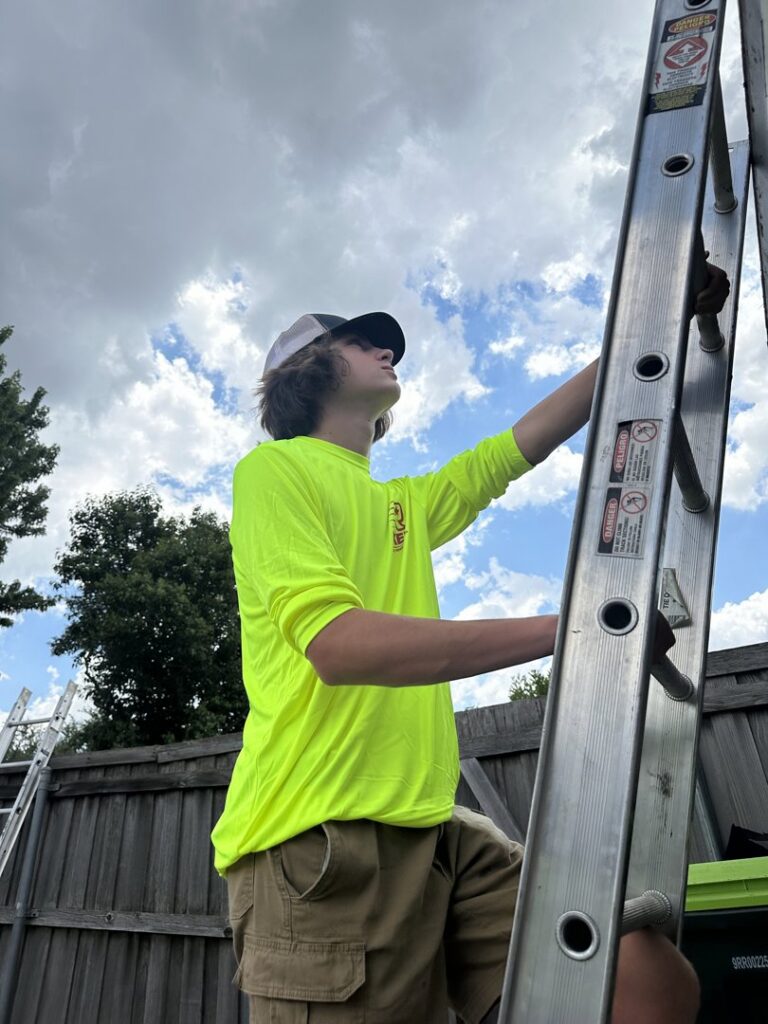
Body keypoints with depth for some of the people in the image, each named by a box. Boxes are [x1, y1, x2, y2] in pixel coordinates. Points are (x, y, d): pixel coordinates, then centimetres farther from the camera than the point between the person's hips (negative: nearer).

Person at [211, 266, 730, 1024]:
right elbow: (339, 643, -17)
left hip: (436, 833, 7)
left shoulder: (406, 505, 23)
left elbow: (527, 439, 25)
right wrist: (564, 629, -18)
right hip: (323, 839, -6)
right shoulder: (274, 469, -2)